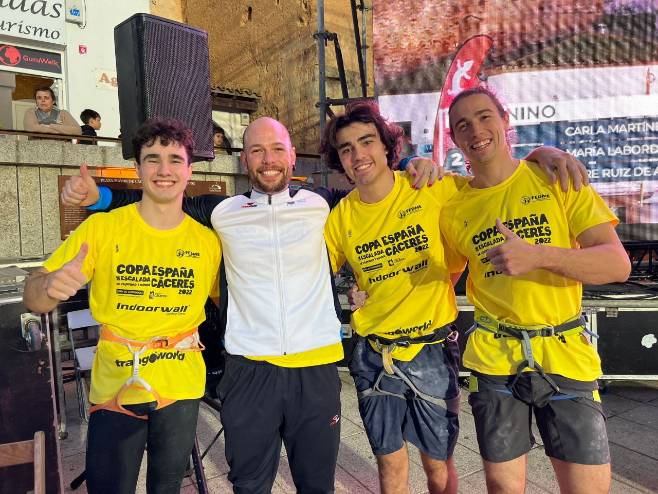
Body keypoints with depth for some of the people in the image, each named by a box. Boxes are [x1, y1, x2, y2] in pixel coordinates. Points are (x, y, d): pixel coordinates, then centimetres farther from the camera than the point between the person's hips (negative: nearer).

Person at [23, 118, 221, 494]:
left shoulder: (208, 241, -4)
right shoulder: (102, 228, -9)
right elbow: (34, 300, -10)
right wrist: (50, 285, -31)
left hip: (181, 388, 2)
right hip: (114, 387, -1)